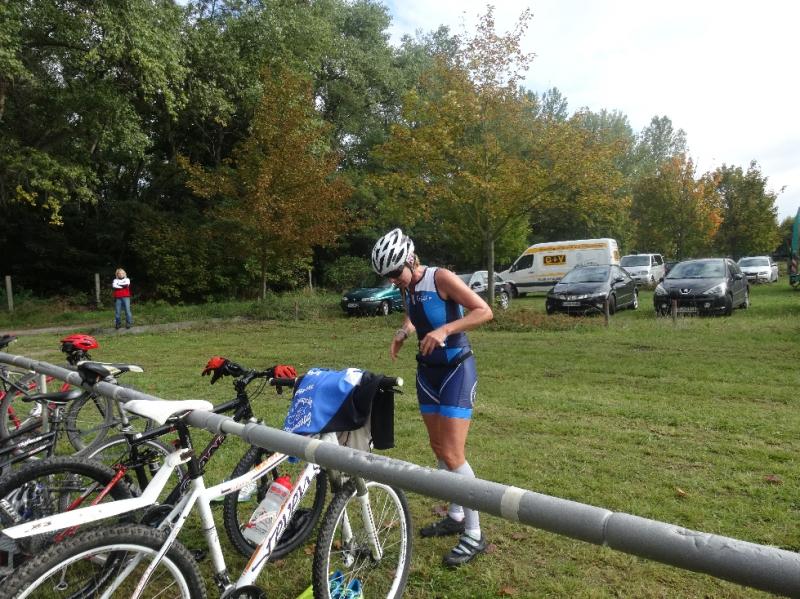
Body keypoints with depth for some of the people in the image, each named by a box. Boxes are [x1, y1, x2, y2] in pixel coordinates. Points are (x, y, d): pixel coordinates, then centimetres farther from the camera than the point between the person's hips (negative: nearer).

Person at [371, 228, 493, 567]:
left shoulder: (441, 278, -18)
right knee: (438, 448, 14)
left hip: (456, 369, -7)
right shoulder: (406, 288, 2)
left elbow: (484, 311, -21)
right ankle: (456, 516, 32)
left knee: (453, 454, -10)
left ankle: (475, 534, 5)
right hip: (428, 370, 8)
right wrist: (402, 332, 0)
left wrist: (445, 329, -31)